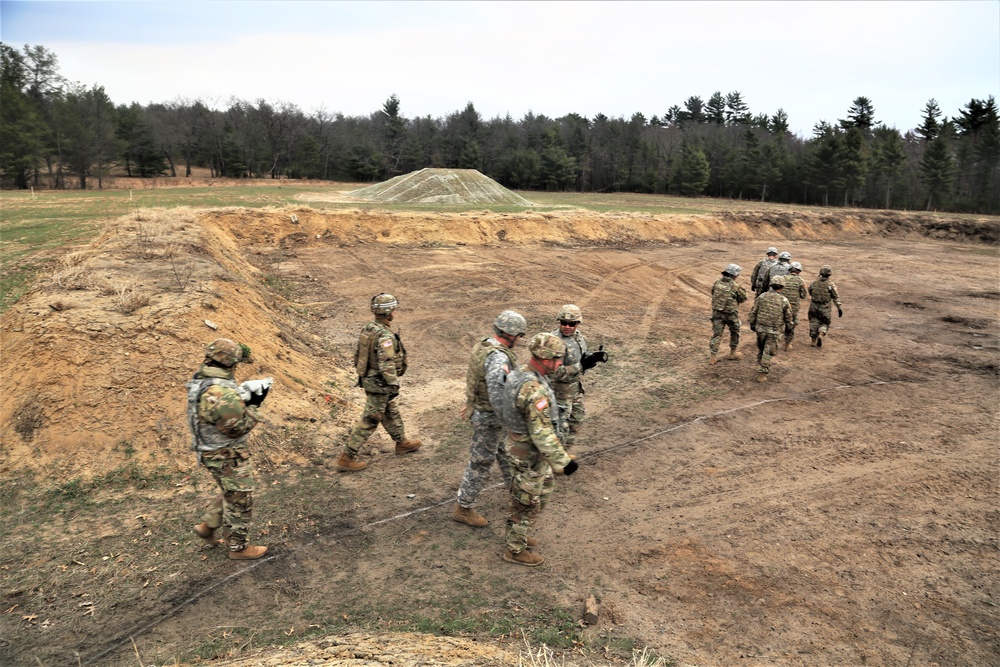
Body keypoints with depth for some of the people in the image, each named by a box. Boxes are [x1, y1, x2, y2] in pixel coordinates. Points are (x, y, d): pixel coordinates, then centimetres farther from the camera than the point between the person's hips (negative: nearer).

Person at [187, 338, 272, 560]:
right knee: (240, 501, 8)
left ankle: (207, 526, 38)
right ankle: (239, 547, 23)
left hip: (218, 451, 10)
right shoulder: (220, 393, -32)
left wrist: (243, 395, 0)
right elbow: (237, 427, -24)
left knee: (232, 494, 29)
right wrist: (253, 405, -14)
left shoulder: (202, 381, 0)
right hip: (227, 456, -10)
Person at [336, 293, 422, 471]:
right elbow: (387, 365, -29)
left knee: (392, 412, 25)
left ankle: (402, 443, 44)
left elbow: (359, 354, 11)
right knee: (369, 420, 1)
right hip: (379, 385, -10)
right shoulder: (385, 336, -27)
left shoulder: (368, 328, 2)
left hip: (368, 378, 10)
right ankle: (346, 458, 7)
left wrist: (362, 374, 22)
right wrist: (394, 386, -22)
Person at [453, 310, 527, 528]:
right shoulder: (498, 357, -30)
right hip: (489, 417, -10)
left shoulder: (483, 345, 1)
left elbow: (473, 377, 14)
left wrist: (470, 403, 23)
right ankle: (463, 509, 19)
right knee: (481, 463, 5)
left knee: (504, 452, 27)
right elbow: (497, 394, -37)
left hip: (479, 406, 10)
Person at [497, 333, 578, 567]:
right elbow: (542, 433, -32)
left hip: (517, 442, 9)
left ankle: (516, 534, 41)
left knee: (545, 487, 26)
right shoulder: (535, 390, -33)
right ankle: (515, 550, 29)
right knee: (528, 504, 10)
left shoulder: (520, 373, -2)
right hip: (530, 454, -9)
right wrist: (563, 461, -25)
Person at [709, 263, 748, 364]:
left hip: (717, 312, 3)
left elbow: (713, 293, 11)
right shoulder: (736, 286, -15)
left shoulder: (717, 283, -3)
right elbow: (743, 298, -3)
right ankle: (733, 353, 32)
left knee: (716, 334, 7)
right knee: (735, 333, 21)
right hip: (731, 314, -3)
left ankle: (712, 357, 2)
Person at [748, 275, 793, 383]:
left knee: (760, 349, 22)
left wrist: (752, 324, 13)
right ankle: (762, 374, 2)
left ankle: (760, 367, 35)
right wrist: (787, 325, 21)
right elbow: (788, 316, 0)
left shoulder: (762, 296, -5)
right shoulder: (784, 300, -10)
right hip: (774, 330, -2)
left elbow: (753, 312, -1)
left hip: (760, 328, 2)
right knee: (768, 352, 4)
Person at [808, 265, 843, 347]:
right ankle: (821, 335, -13)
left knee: (814, 323, 13)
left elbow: (810, 291, 14)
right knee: (825, 324, 13)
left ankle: (813, 340, 17)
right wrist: (839, 308, -6)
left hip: (814, 307, 2)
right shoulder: (831, 284, -9)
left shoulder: (814, 283, -1)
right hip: (825, 308, -2)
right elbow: (836, 297, -9)